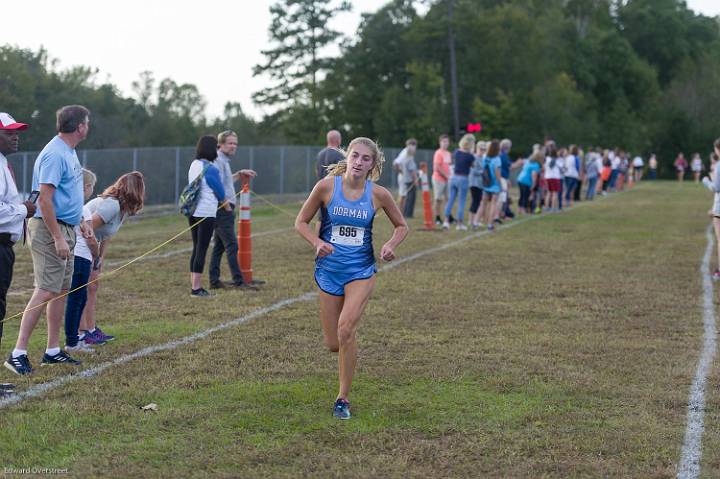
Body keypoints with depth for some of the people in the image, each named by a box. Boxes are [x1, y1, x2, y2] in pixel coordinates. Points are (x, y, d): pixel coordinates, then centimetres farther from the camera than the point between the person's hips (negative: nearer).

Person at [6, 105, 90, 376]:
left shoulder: (69, 152, 13)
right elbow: (44, 200, -23)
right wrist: (58, 238, -24)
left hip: (65, 229, 10)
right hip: (49, 230, -10)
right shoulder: (54, 155, -18)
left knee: (62, 290, 12)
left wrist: (80, 222, 25)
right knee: (46, 291, -13)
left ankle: (53, 351, 18)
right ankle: (18, 353, -13)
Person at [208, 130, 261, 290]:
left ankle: (214, 281, 14)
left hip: (224, 209, 11)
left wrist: (240, 174, 27)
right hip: (223, 209, -11)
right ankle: (238, 281, -13)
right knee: (232, 246, -11)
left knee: (219, 246, 11)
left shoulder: (224, 161, 19)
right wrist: (226, 202, -14)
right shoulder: (218, 161, -13)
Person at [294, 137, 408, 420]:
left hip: (361, 270, -1)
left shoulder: (378, 194, -5)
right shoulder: (326, 186, -8)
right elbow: (301, 222, 2)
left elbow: (401, 226, 11)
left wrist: (390, 245, -10)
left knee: (346, 330, -21)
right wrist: (317, 243, -17)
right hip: (329, 270, 1)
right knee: (333, 344, 3)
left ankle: (344, 398, -6)